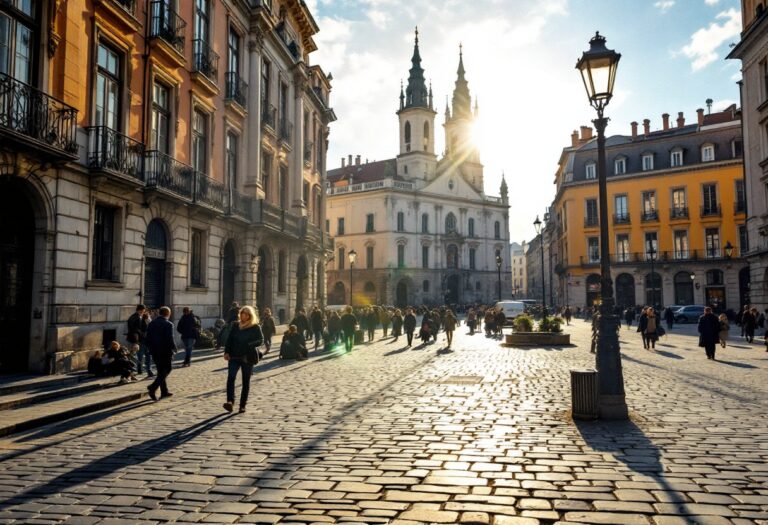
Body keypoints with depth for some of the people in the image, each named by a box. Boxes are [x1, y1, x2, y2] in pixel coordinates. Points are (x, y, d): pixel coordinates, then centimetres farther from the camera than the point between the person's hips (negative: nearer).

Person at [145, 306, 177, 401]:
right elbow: (170, 339, -16)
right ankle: (153, 388, -16)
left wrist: (151, 348, 17)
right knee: (166, 370, 2)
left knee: (161, 371, 15)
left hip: (154, 352, 7)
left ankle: (164, 391, 20)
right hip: (165, 351, -7)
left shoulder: (152, 323, 9)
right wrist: (174, 349, -2)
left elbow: (148, 338, 11)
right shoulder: (168, 324, -12)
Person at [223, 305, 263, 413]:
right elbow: (229, 339, 11)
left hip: (248, 357, -2)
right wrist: (227, 352, 0)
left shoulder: (255, 327, 0)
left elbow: (261, 340, -8)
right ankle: (230, 401, -23)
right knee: (231, 377, -17)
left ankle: (243, 405, 12)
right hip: (234, 356, 2)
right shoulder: (236, 326, 10)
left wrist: (250, 345, -23)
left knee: (246, 381, 3)